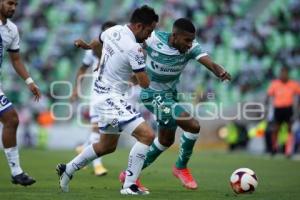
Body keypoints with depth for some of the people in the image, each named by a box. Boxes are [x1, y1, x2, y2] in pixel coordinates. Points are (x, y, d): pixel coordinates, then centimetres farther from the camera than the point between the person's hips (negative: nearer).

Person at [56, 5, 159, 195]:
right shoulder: (134, 49, -23)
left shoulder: (113, 30, 2)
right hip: (111, 99, -10)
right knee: (147, 135, -17)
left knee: (107, 146, 25)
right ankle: (129, 186, -15)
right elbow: (145, 83, -14)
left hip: (102, 94, 10)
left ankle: (68, 169, 35)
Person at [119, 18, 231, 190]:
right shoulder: (153, 40, -26)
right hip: (153, 94, -6)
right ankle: (181, 168, 5)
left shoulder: (192, 47, -18)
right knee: (193, 126, -18)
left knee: (166, 141, 19)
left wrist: (221, 72, -56)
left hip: (170, 95, 7)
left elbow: (209, 63, -34)